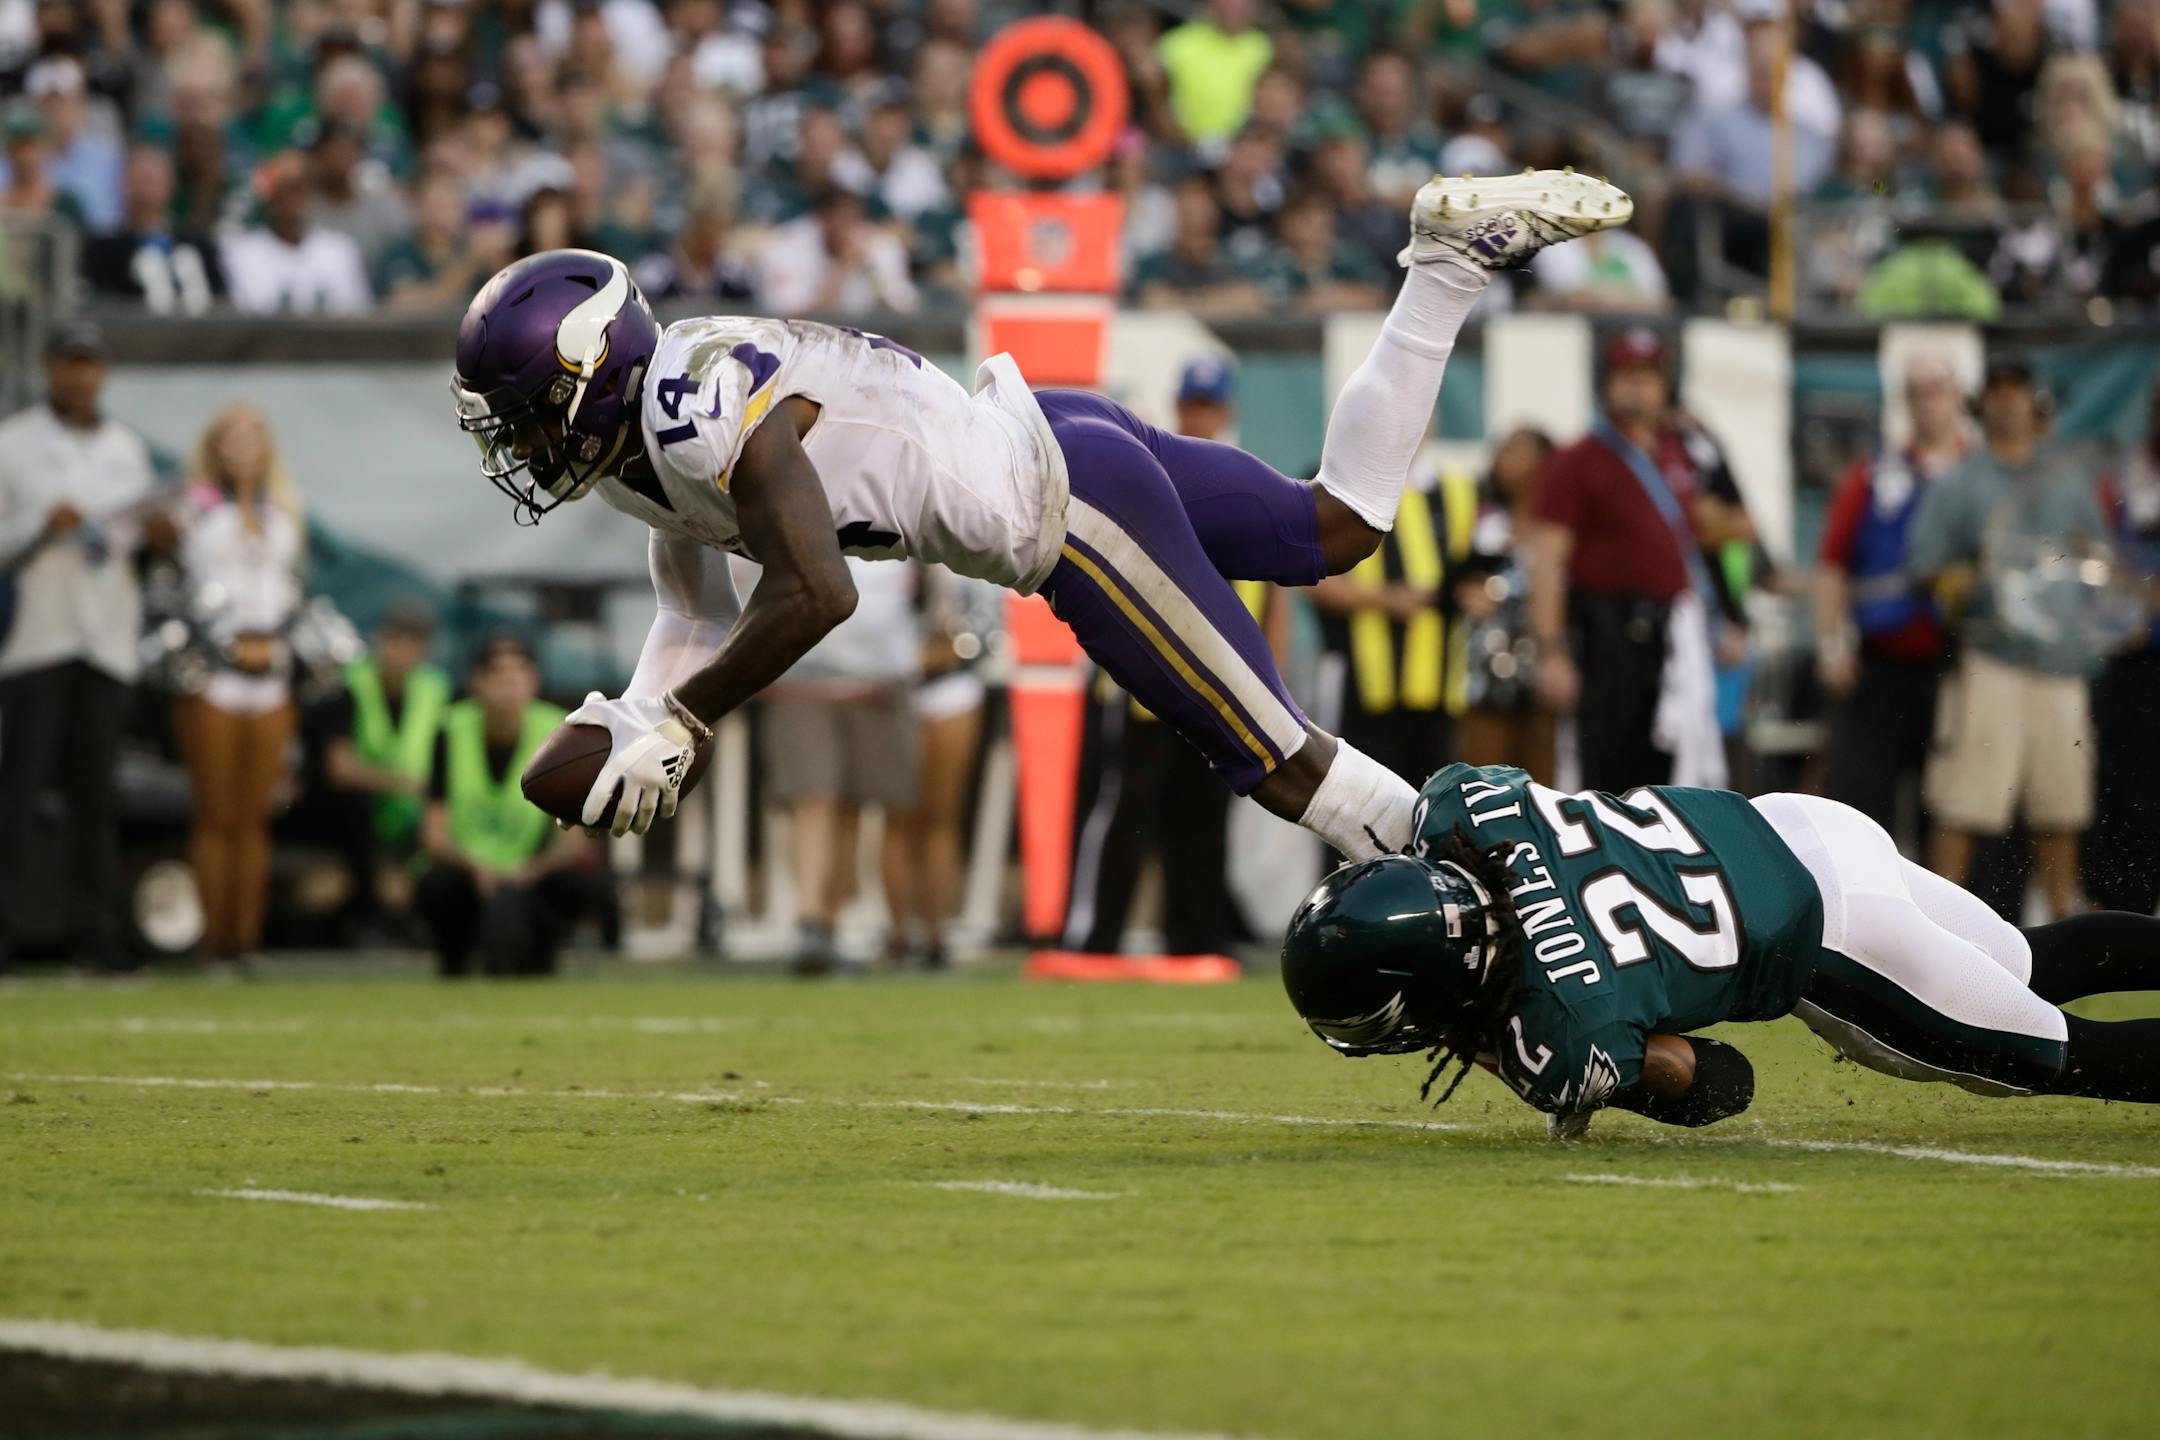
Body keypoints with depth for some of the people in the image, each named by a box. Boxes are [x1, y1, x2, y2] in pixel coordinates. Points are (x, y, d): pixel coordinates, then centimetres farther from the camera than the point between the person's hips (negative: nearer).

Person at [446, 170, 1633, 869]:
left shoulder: (713, 421, -26)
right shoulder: (643, 445, 4)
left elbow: (815, 597, -34)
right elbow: (699, 621, 12)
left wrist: (676, 724, -25)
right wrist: (618, 725, -3)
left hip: (1069, 502, -10)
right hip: (1050, 444, 10)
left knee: (1279, 765, -7)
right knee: (1334, 531, 23)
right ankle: (1450, 259, 24)